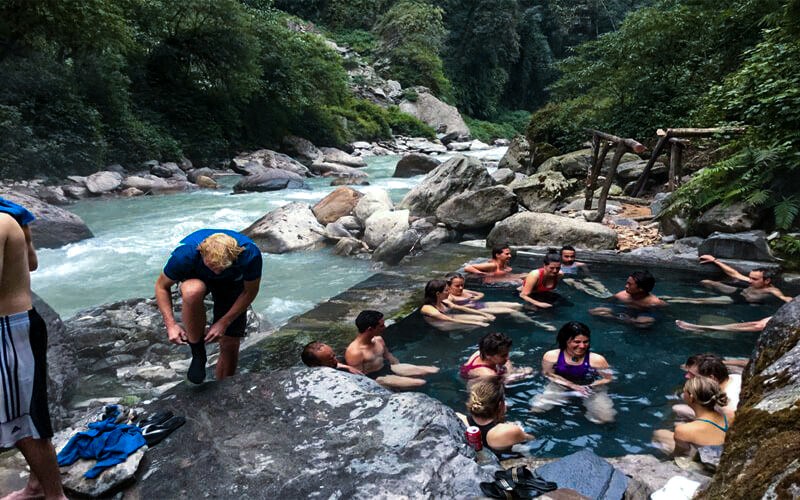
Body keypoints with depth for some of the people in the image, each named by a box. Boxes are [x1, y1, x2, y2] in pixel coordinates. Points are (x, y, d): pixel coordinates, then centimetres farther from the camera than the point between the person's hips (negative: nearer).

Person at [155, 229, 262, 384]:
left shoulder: (250, 254, -37)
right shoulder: (185, 254, -37)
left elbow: (250, 292, -18)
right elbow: (161, 286, -17)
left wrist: (223, 322, -21)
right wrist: (171, 324, -25)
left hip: (232, 282, 1)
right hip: (195, 277, -1)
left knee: (230, 345, -6)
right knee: (193, 291, -39)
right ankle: (197, 352, -17)